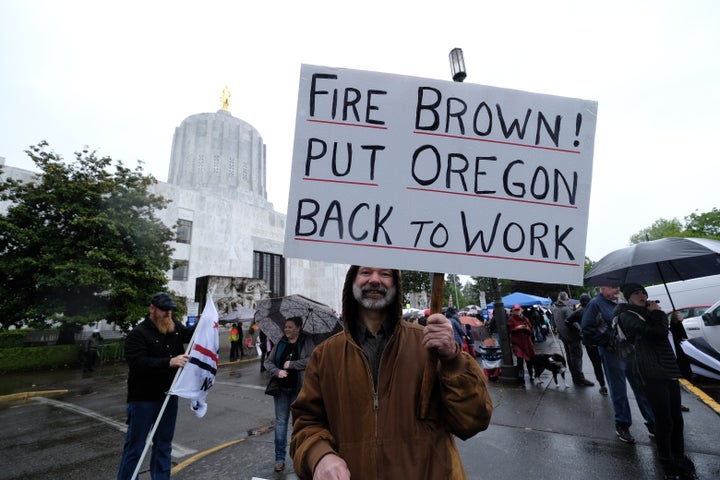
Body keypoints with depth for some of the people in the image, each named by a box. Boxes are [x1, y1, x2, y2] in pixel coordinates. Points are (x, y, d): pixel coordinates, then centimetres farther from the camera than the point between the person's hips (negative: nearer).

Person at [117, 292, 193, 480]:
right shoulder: (138, 333, -15)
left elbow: (192, 335, 18)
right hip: (143, 399, -6)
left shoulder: (175, 327, 3)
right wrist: (170, 362, -35)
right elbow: (138, 363, -26)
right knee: (135, 447, 5)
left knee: (164, 444, 18)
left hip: (169, 396, 6)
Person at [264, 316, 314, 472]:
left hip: (299, 389, -3)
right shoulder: (280, 343, 3)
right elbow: (268, 362, 7)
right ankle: (279, 458, 19)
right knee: (280, 422, 7)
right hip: (281, 389, 3)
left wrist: (291, 364, -20)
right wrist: (277, 371, -12)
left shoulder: (306, 342, -8)